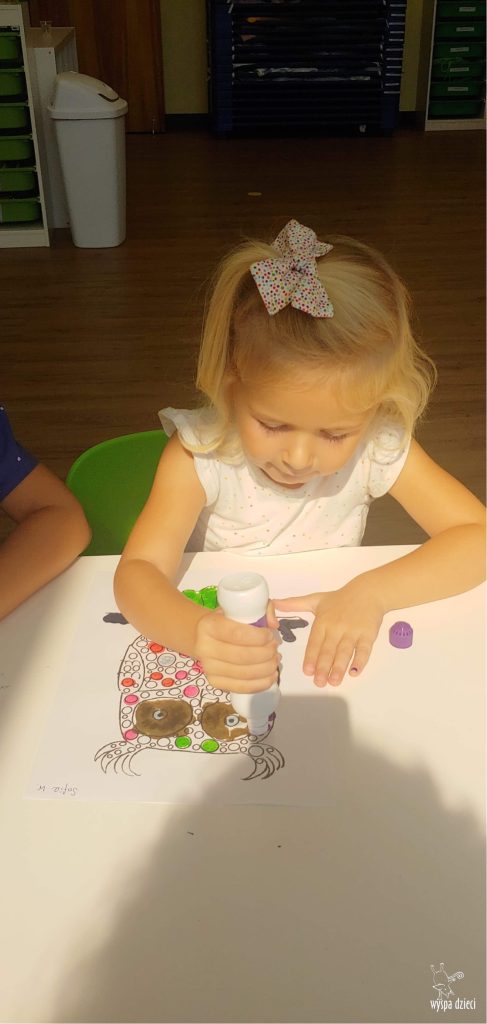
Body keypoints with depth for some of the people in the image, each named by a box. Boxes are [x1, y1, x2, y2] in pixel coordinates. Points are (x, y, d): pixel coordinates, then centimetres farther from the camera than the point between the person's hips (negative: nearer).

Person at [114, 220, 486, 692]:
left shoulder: (378, 448, -15)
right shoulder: (200, 452, -20)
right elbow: (138, 570, -26)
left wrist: (372, 592, -26)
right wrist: (197, 631, -47)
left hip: (325, 654, 2)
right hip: (228, 653, -1)